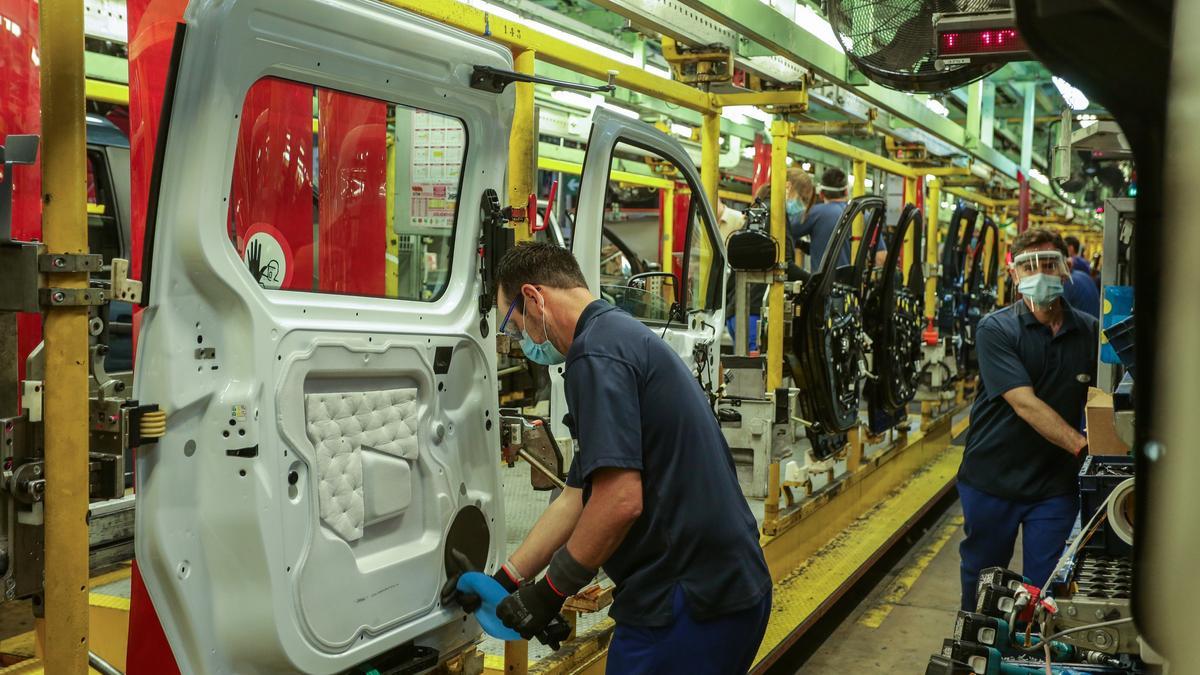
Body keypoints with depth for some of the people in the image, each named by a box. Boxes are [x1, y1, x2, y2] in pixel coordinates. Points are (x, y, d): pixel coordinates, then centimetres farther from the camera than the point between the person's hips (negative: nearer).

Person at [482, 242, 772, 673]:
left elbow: (620, 501, -24)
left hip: (687, 605, -10)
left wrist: (549, 592, -11)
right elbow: (579, 497, 18)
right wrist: (505, 581, 18)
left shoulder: (596, 352, -15)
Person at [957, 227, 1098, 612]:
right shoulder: (996, 330, -12)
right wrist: (1084, 448, -31)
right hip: (992, 478, -2)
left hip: (1057, 483, 2)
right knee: (980, 581, 16)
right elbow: (1026, 405, -22)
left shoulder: (1089, 332, 0)